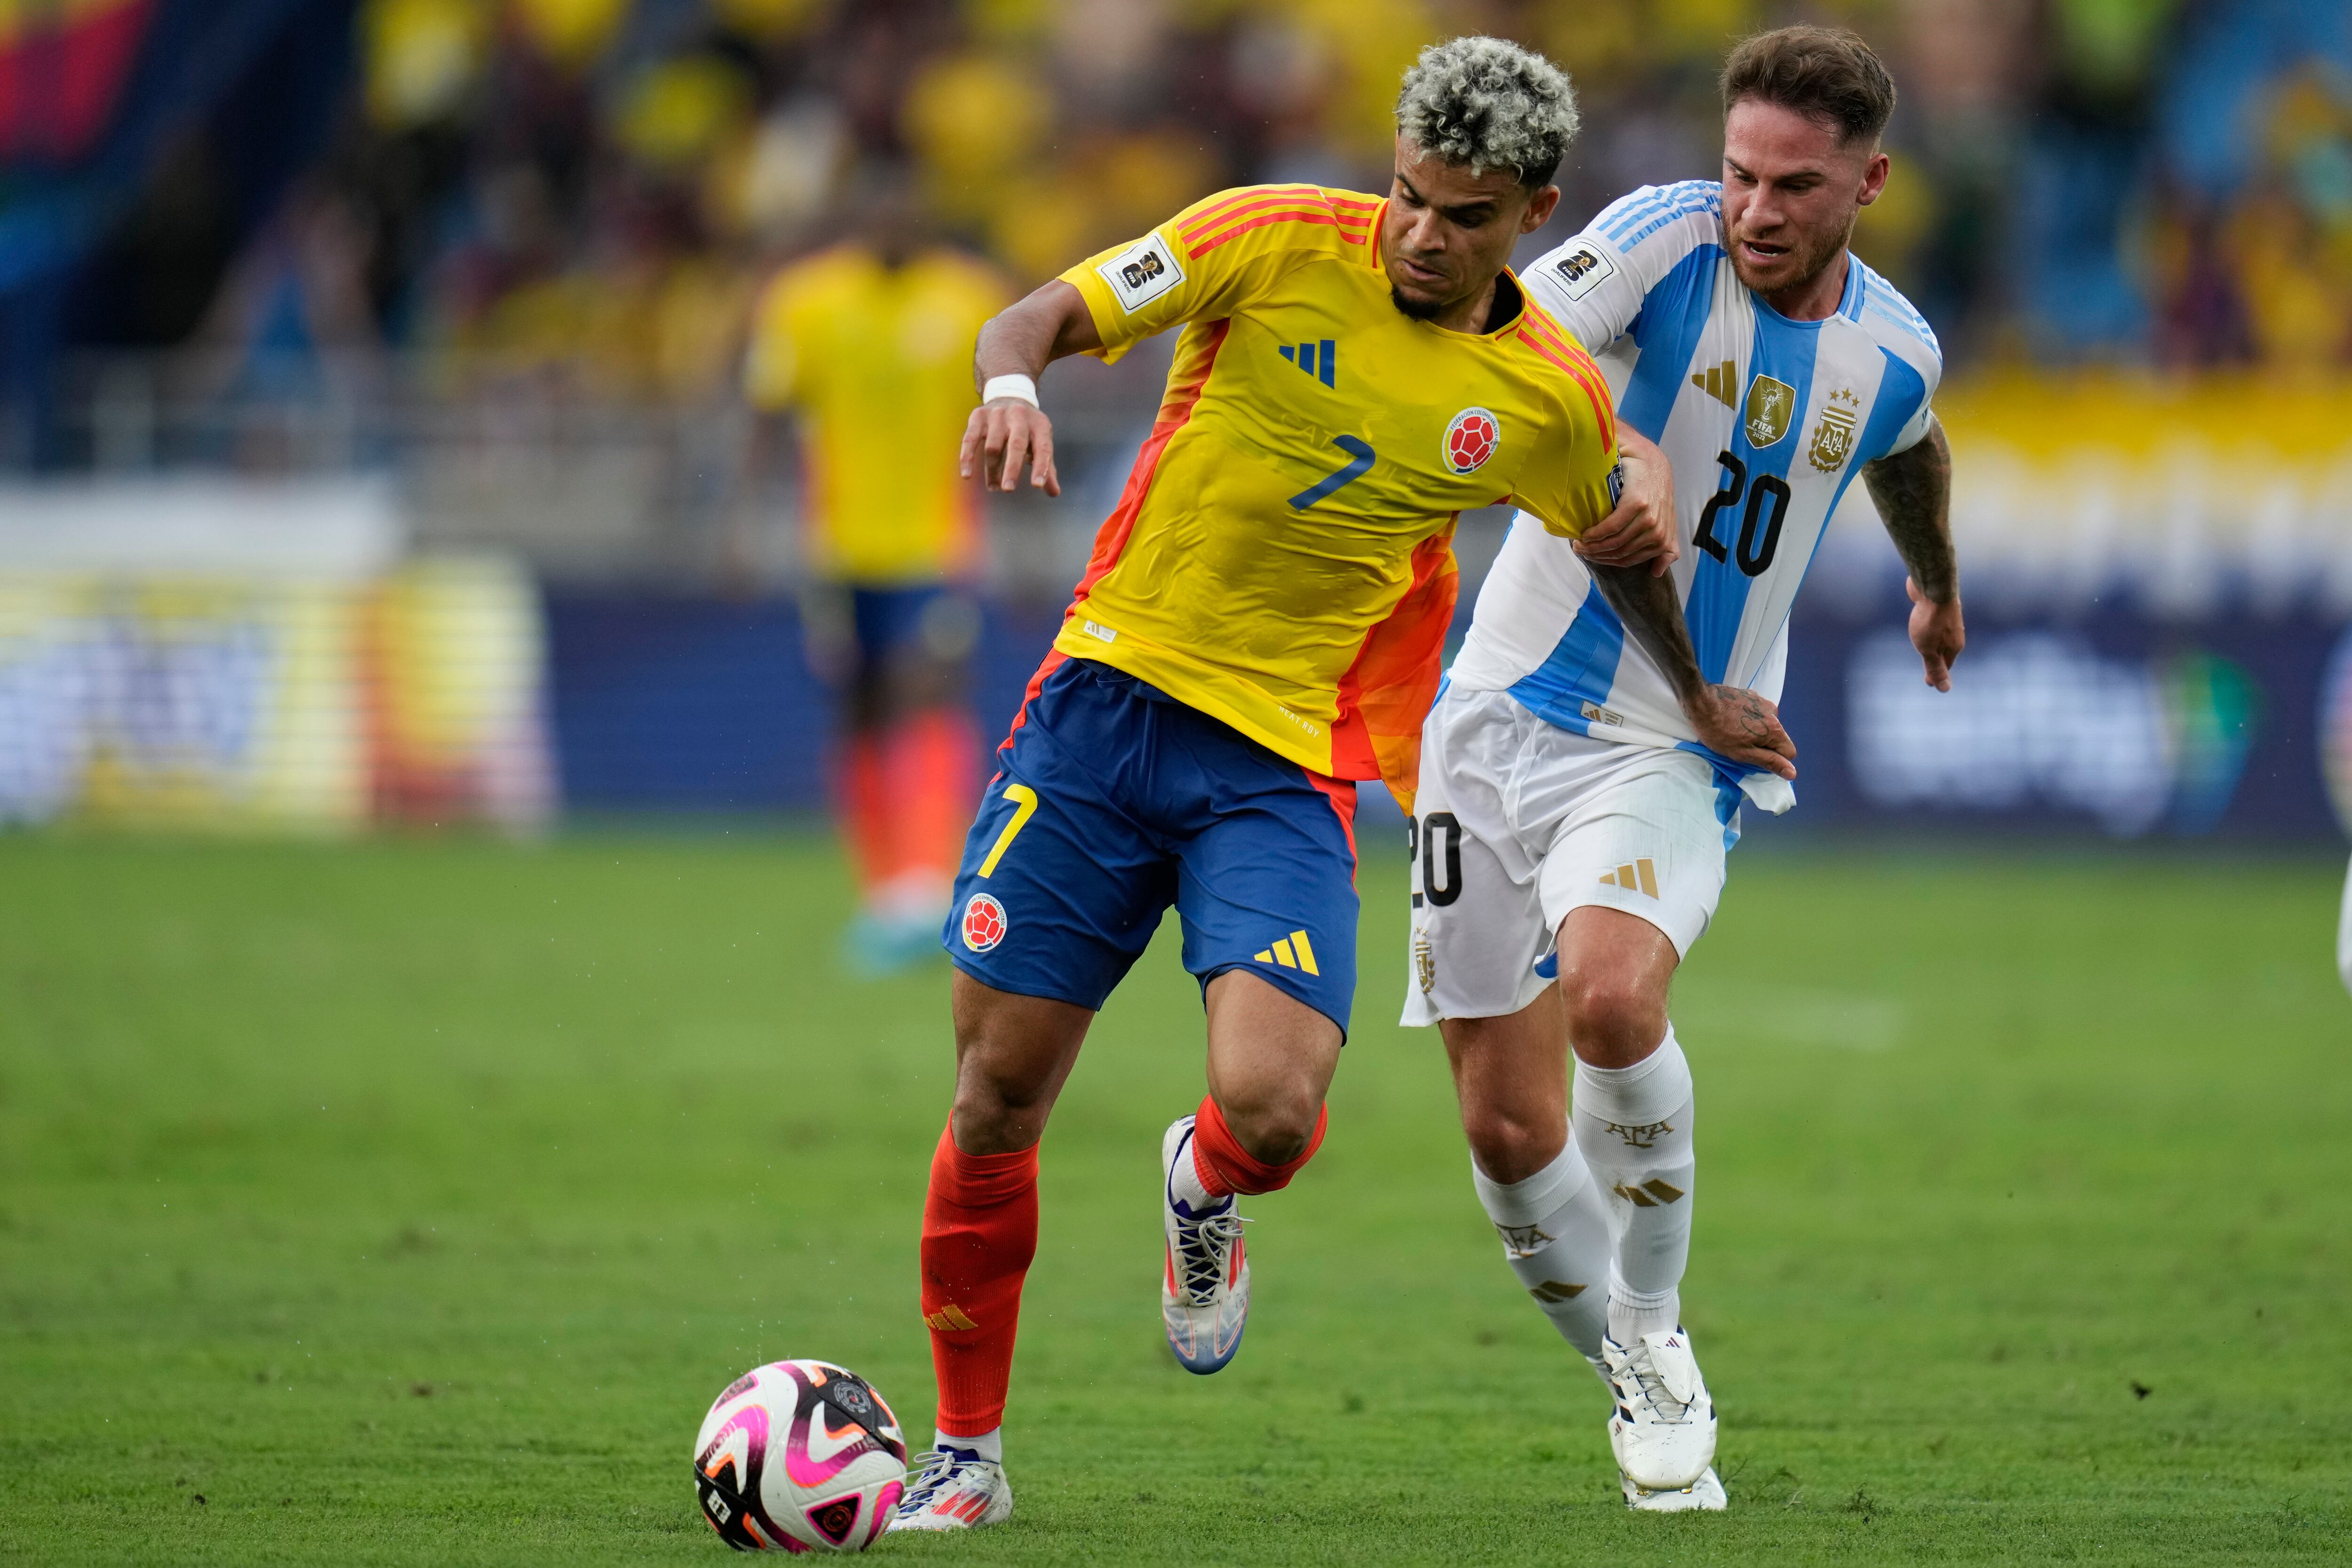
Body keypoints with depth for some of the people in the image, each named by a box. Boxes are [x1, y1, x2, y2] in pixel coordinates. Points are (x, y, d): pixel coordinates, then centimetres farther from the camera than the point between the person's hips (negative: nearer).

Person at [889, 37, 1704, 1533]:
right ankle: (968, 1452, 18)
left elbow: (1622, 521, 25)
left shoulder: (1548, 394, 2)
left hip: (1289, 763, 0)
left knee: (1272, 1112, -19)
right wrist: (1012, 381, -25)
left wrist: (1650, 504, 5)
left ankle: (1203, 1190, 21)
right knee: (999, 1093, -1)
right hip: (1113, 688, 0)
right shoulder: (1277, 243, -4)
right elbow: (1044, 317, -6)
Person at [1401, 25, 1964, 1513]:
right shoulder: (1670, 239, -11)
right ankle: (1635, 1387, 22)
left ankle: (1655, 1336, -7)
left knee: (1610, 995, -30)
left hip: (1677, 755, 0)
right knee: (1508, 1125, -3)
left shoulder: (1894, 354, 1)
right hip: (1509, 714, 0)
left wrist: (1937, 584, 45)